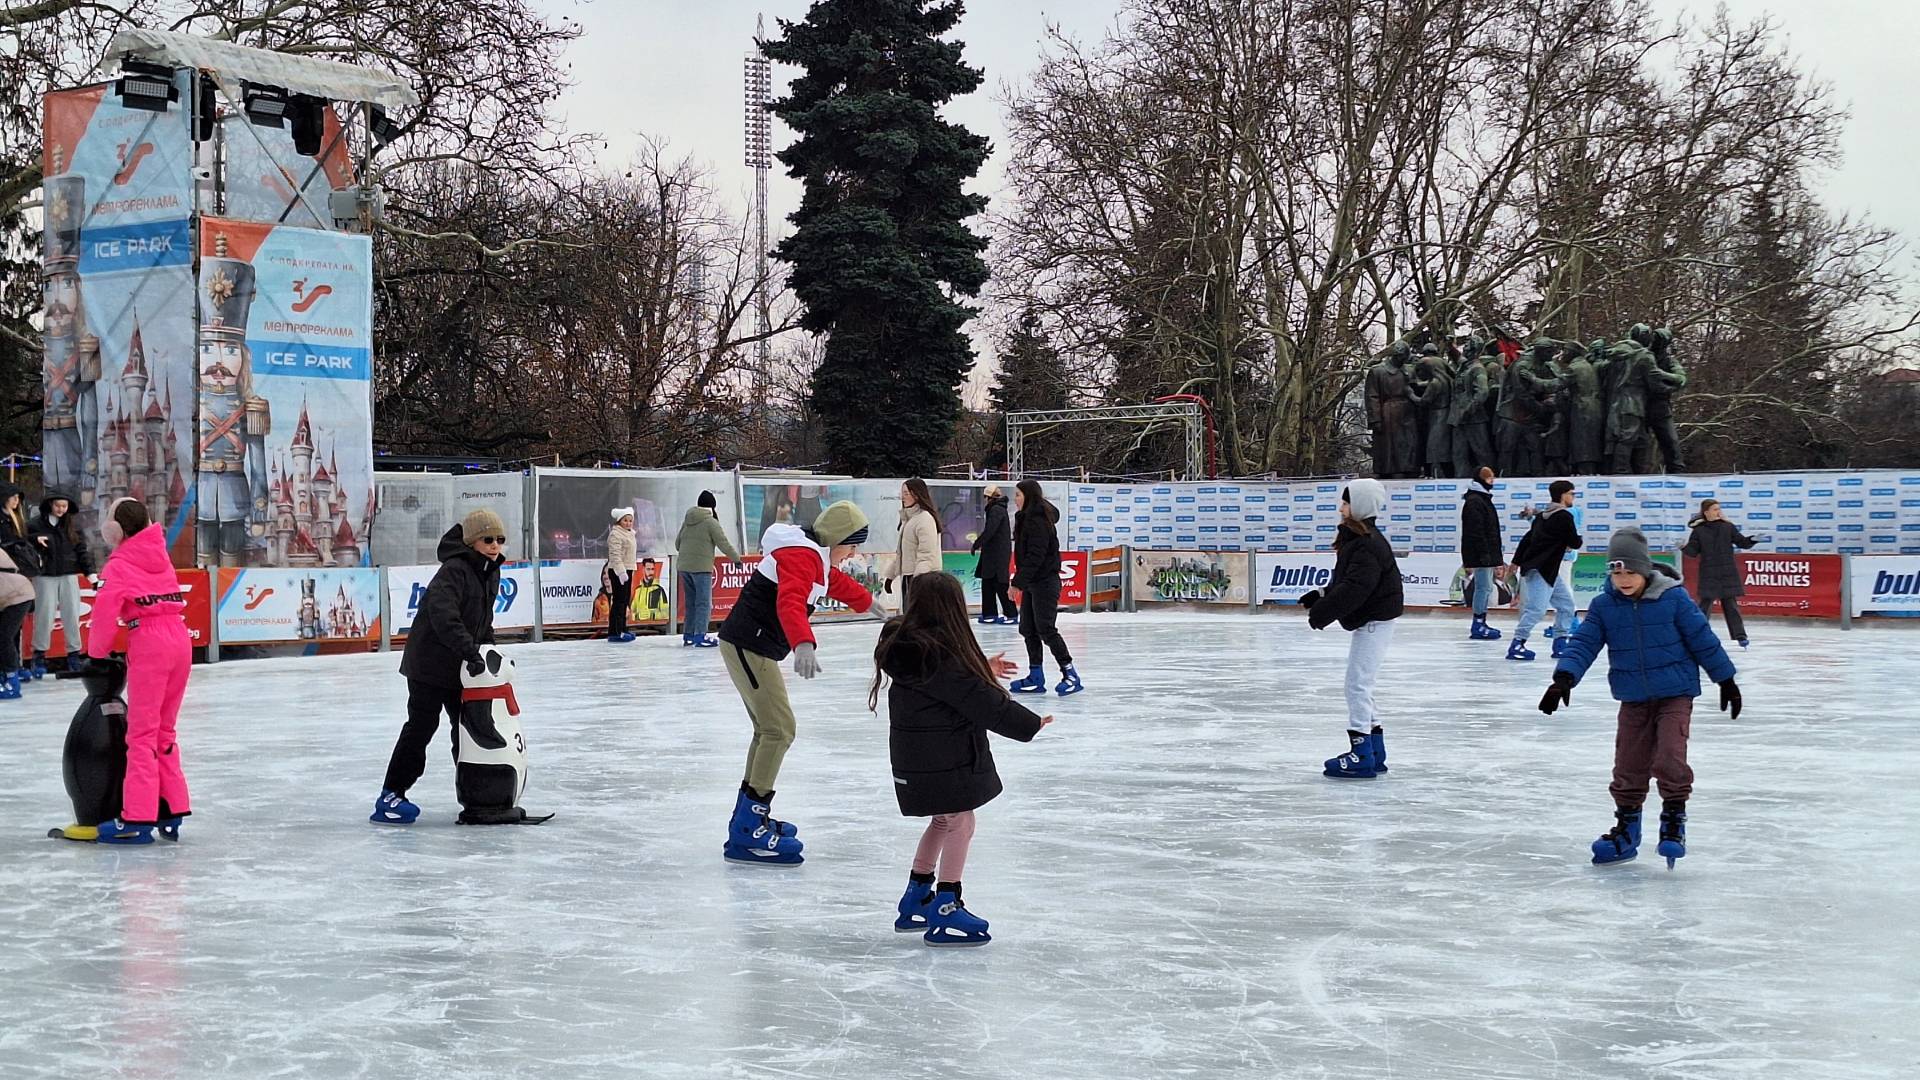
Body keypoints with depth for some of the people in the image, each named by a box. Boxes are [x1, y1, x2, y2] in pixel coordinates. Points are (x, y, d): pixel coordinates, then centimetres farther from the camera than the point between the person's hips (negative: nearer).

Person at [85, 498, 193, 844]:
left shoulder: (118, 566, -2)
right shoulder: (160, 559, 18)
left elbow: (105, 612, -9)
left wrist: (98, 651, 7)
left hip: (149, 646, -7)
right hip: (180, 640, 7)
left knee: (142, 733, -4)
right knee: (165, 729, 16)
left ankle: (138, 818, -6)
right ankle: (171, 809, 18)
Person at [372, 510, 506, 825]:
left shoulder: (491, 573, 9)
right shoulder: (454, 570, -21)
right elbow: (442, 613, -37)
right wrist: (469, 649, -43)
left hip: (462, 666, 9)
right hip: (431, 661, -9)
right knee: (421, 727, -7)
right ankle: (391, 795, -1)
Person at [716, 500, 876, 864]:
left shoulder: (815, 556, 16)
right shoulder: (801, 555, -18)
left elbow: (837, 583, 39)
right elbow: (790, 602, -37)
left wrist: (868, 601, 56)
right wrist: (803, 644, -54)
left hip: (754, 647, 11)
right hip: (749, 646, -11)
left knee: (769, 729, 19)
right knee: (779, 729, -15)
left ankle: (748, 817, 30)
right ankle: (747, 834, -17)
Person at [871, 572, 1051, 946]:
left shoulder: (908, 644, 3)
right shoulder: (940, 655, -25)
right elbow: (981, 703, -22)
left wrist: (982, 672, 27)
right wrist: (1029, 723, -12)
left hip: (917, 754, 9)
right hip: (942, 758, -9)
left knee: (944, 821, 22)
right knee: (960, 823, 2)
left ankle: (916, 898, 31)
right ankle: (945, 910, 7)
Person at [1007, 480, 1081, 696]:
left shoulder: (1038, 521, -17)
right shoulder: (1027, 518, 14)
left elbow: (1035, 556, -23)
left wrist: (1017, 582, -22)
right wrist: (1020, 581, 14)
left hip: (1045, 582, -10)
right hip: (1032, 582, 10)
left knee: (1046, 629, -9)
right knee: (1028, 628, 10)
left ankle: (1070, 675, -4)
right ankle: (1035, 677, 15)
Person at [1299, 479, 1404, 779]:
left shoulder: (1369, 546, -22)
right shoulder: (1354, 538, 11)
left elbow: (1354, 589, -29)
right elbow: (1343, 582, 17)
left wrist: (1322, 612, -26)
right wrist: (1321, 597, 5)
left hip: (1375, 620, -11)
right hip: (1368, 621, 11)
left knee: (1357, 685, -10)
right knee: (1361, 686, 17)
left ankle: (1361, 754, -8)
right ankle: (1375, 751, 25)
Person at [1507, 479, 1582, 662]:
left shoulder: (1543, 516, 15)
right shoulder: (1564, 516, -11)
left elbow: (1527, 538, 18)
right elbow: (1575, 543, -8)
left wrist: (1516, 562, 23)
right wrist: (1577, 540, 16)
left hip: (1549, 570, 10)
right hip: (1539, 570, -10)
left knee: (1566, 603, 13)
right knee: (1537, 608, -15)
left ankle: (1560, 642, 16)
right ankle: (1517, 644, -16)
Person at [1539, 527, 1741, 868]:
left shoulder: (1673, 598, -11)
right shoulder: (1604, 606, -3)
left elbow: (1702, 639, -4)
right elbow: (1584, 643, -7)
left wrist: (1726, 680, 2)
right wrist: (1565, 677, -23)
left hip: (1675, 694, -3)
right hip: (1633, 699, 3)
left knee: (1669, 757, -16)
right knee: (1629, 764, 7)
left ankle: (1674, 819, 2)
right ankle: (1626, 829, 21)